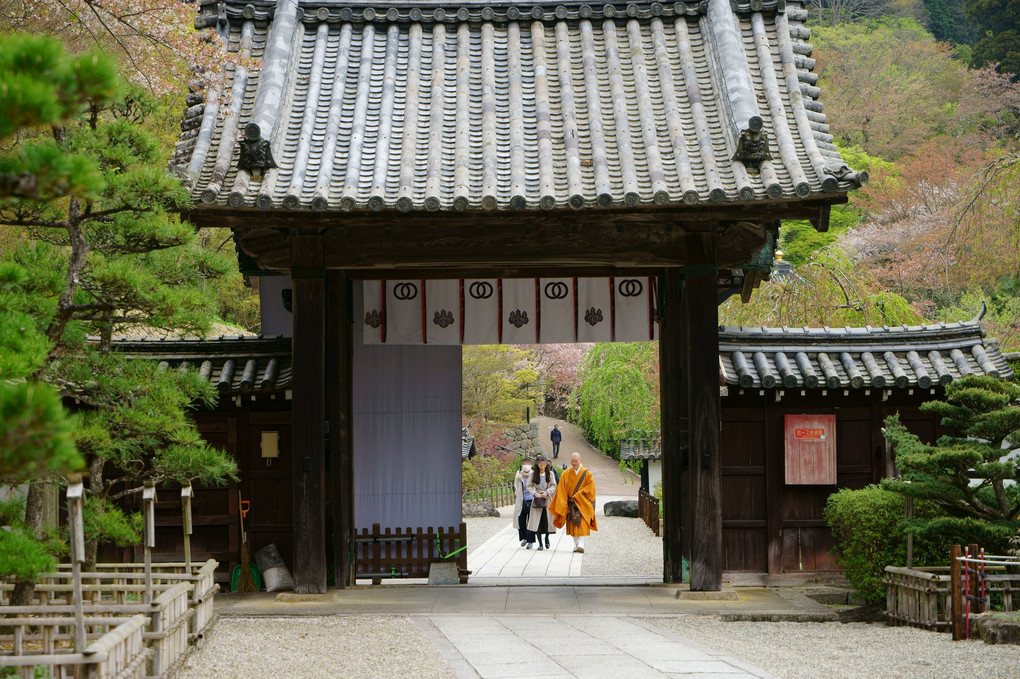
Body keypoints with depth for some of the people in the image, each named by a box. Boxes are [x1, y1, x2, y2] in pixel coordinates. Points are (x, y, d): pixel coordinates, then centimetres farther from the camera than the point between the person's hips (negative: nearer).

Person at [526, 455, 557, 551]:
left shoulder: (550, 473, 4)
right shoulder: (533, 473, 3)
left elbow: (553, 486, 1)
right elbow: (529, 486, 3)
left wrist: (546, 493, -13)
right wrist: (536, 494, -12)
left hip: (547, 499, 0)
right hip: (537, 500, 0)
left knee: (547, 520, -2)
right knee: (537, 521, -7)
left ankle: (547, 537, 26)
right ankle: (540, 543, -1)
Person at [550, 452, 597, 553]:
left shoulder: (587, 473, 0)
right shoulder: (566, 474, 6)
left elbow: (590, 488, -4)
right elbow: (561, 490, 4)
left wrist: (577, 496, -10)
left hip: (582, 503, -3)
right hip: (570, 503, 3)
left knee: (581, 524, -15)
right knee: (572, 525, 2)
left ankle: (581, 544, -23)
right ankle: (576, 544, 10)